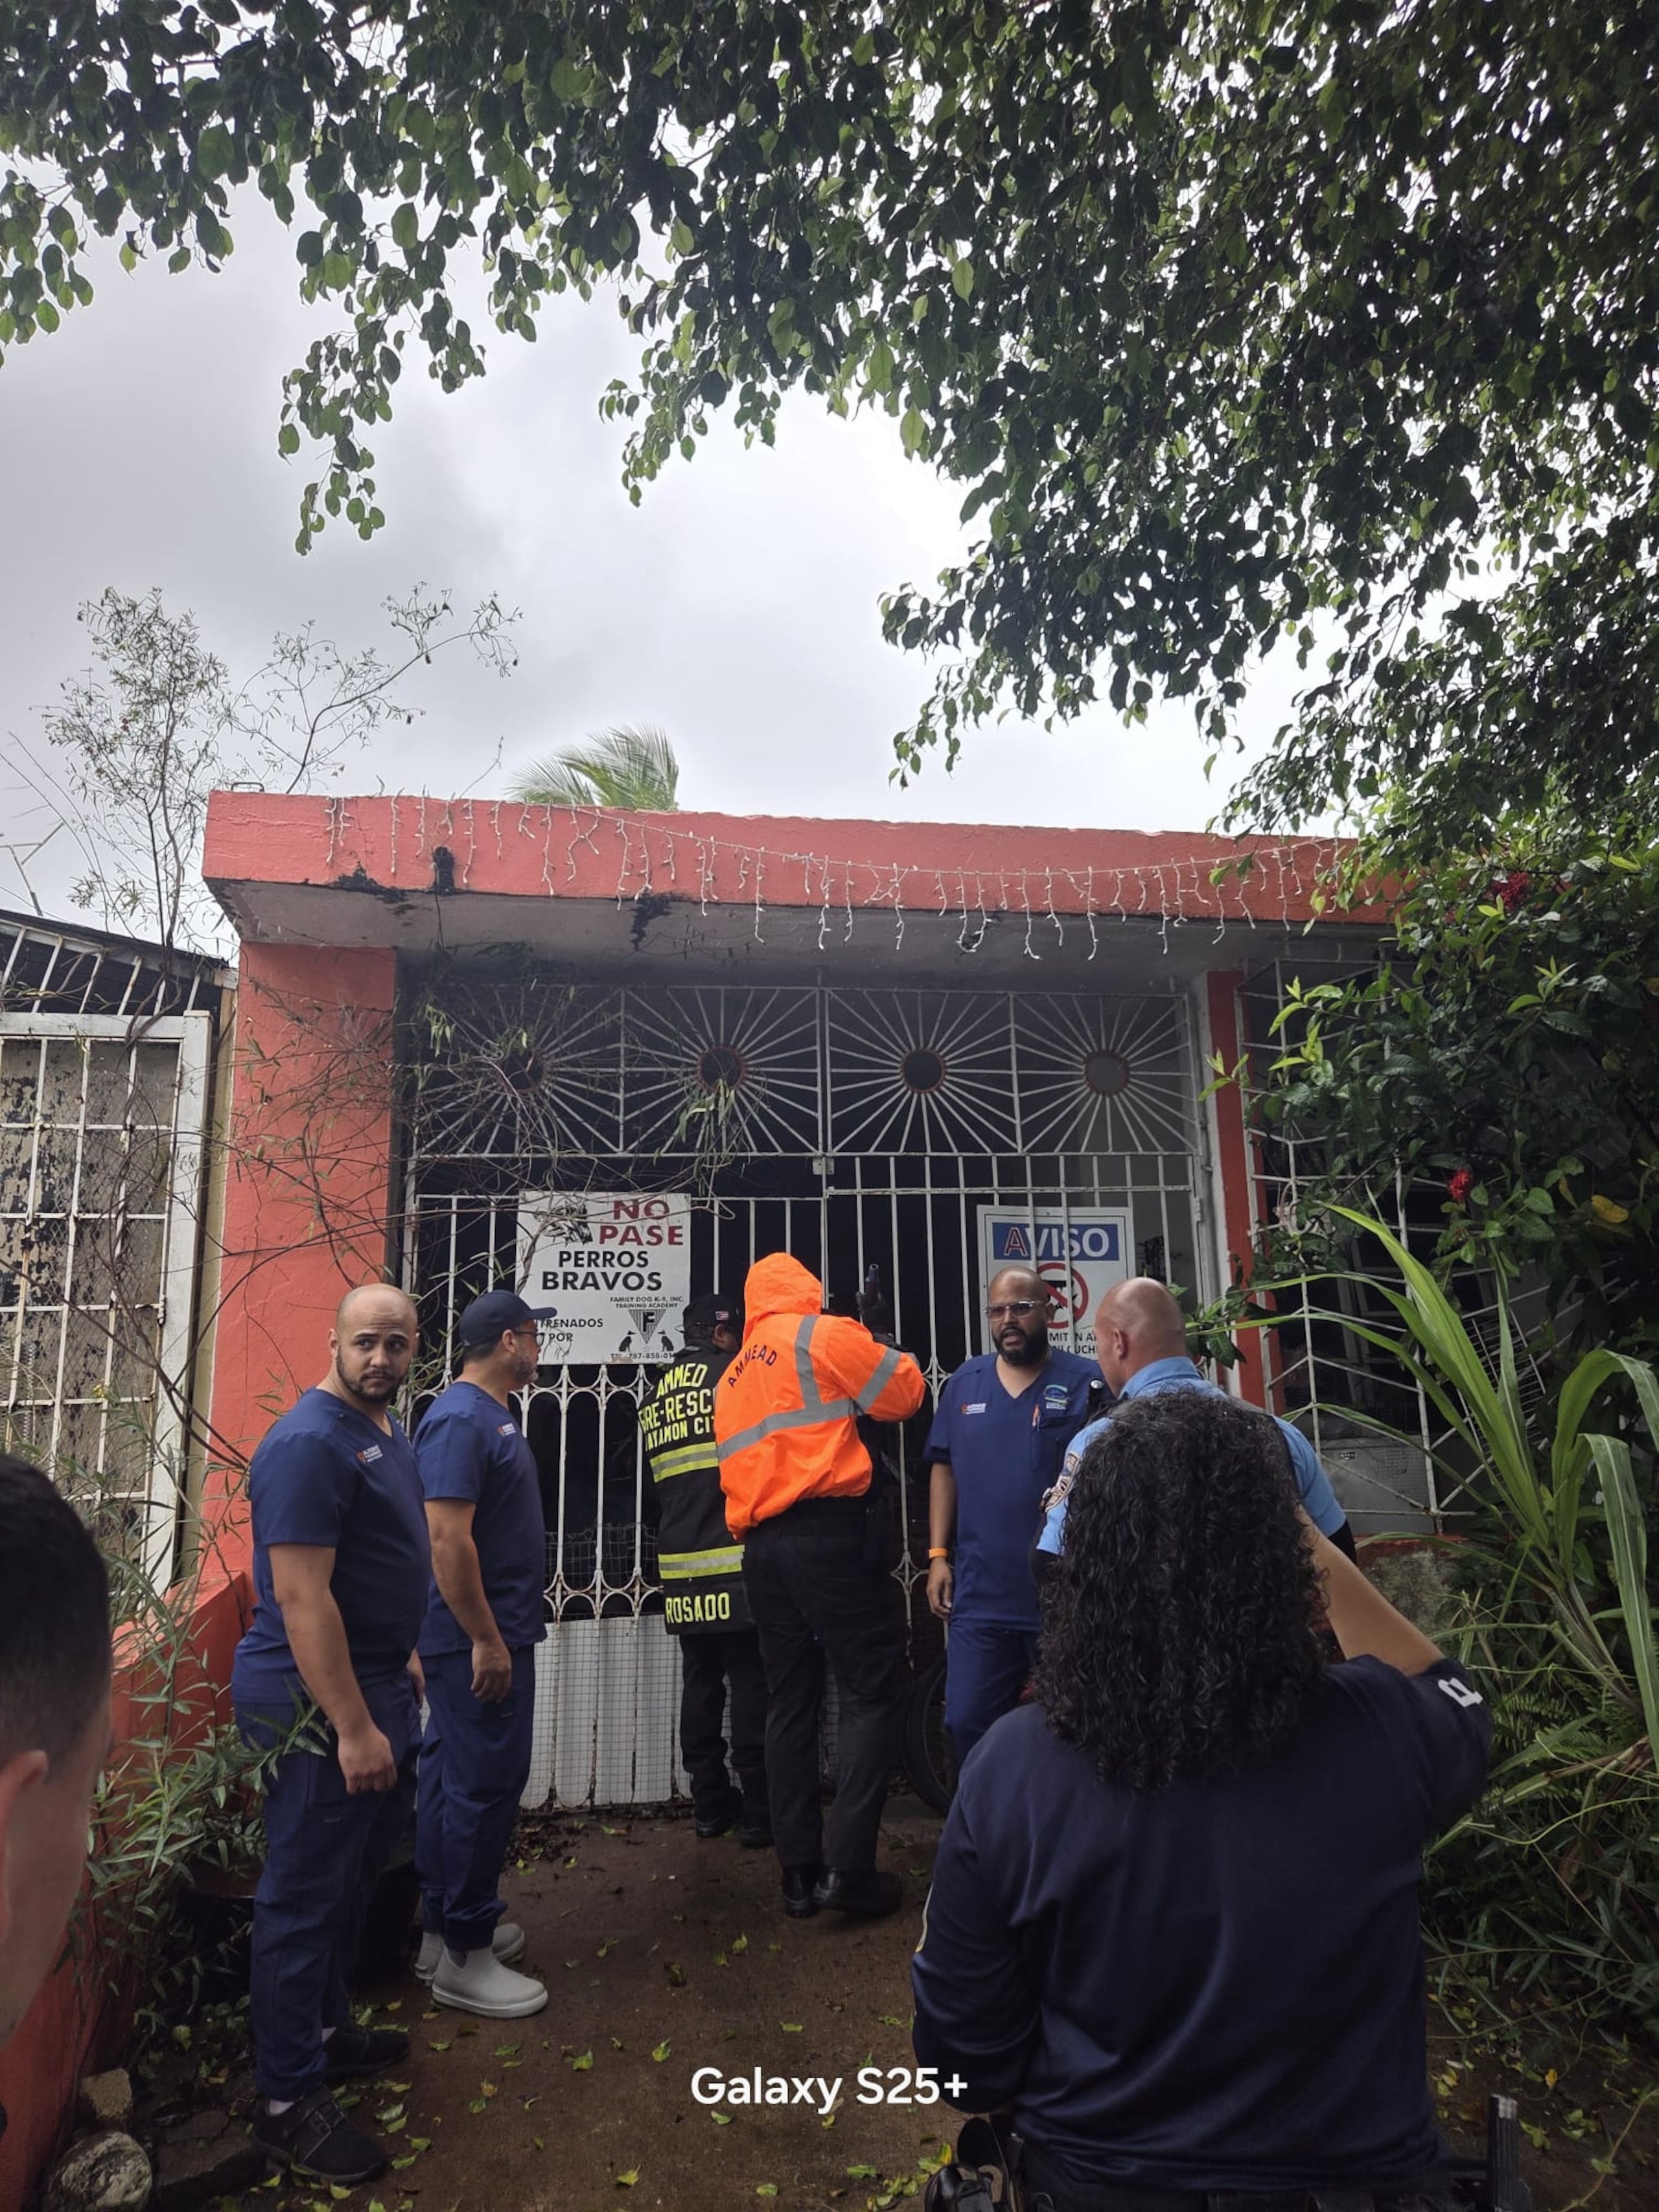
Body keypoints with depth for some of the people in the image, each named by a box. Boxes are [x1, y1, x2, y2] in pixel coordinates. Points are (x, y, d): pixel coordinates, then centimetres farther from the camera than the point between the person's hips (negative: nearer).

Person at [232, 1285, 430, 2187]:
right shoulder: (310, 1443, -22)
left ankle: (325, 2028, 40)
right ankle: (287, 2102, 19)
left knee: (355, 1873, 22)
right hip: (316, 1702, -9)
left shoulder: (385, 1428, 8)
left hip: (376, 1681, 10)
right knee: (307, 1892, 3)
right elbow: (302, 1598, -26)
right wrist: (352, 1727, -25)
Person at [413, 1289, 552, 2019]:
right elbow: (447, 1537, -25)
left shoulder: (490, 1414, 12)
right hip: (478, 1642, -10)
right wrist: (487, 1642, -23)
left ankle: (446, 1929, 31)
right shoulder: (460, 1418, -20)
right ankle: (464, 1958, 11)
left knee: (456, 1780, 18)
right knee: (483, 1786, -1)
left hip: (493, 1635, 10)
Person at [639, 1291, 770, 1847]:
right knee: (752, 1684, -1)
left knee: (700, 1684, 12)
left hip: (681, 1570, 7)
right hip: (733, 1564, -6)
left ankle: (710, 1803, 19)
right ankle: (758, 1813, 3)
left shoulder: (654, 1399, 14)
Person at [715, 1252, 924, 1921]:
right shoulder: (822, 1335, -2)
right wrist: (871, 1348, 16)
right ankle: (847, 1867, -3)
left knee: (790, 1704, 12)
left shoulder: (732, 1376, 22)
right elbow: (903, 1393, 1)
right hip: (834, 1533, -7)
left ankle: (799, 1876, 17)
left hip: (761, 1546, 7)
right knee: (869, 1694, 0)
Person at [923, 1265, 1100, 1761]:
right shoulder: (964, 1383, 7)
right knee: (966, 1723, 7)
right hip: (980, 1596, 3)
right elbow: (943, 1468, 11)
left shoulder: (1087, 1382, -4)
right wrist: (937, 1555, 5)